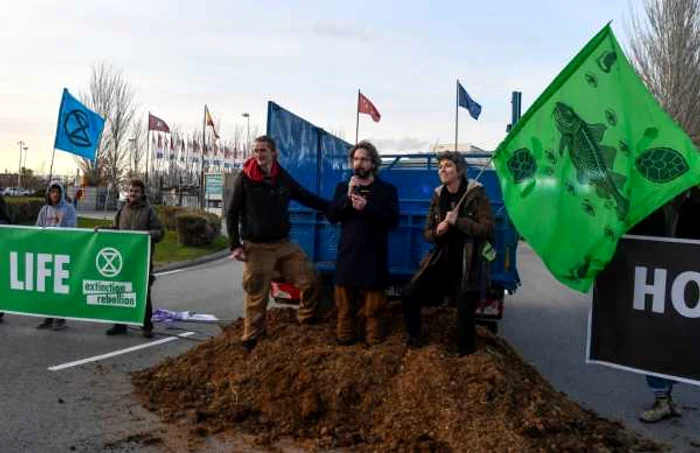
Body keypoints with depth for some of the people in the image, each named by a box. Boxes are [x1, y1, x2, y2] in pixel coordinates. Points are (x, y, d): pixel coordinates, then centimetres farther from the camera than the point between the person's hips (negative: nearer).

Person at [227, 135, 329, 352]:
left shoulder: (283, 177, 4)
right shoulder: (244, 178, -6)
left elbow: (308, 198, 14)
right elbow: (232, 214, -2)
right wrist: (235, 245, -8)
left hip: (284, 244, 4)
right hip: (256, 248, -4)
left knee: (310, 280, 0)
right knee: (256, 297, -1)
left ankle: (306, 322, 23)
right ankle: (250, 342, 16)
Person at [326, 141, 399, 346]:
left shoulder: (387, 189, 4)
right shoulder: (343, 187, 12)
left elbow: (393, 221, -7)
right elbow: (331, 216, 0)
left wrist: (367, 207, -18)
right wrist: (347, 197, -14)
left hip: (373, 255, -2)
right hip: (348, 253, 2)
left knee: (373, 304, 2)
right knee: (345, 302, 6)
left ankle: (374, 340, 13)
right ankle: (344, 336, 19)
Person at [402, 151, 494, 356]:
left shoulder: (476, 194, -9)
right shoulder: (438, 196, 6)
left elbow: (488, 228, -17)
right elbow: (427, 233, 10)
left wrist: (457, 221, -22)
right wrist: (437, 231, -13)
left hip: (468, 264, -4)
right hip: (442, 260, 5)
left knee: (465, 313, -1)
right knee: (410, 293, -6)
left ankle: (465, 354, 22)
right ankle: (414, 337, 16)